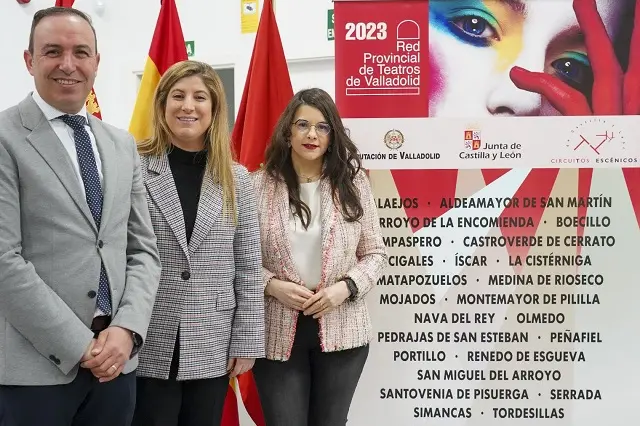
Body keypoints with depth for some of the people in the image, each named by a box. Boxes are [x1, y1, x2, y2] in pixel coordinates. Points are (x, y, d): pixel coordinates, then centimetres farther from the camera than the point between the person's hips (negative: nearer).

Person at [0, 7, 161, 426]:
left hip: (117, 359, 5)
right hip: (36, 366, -5)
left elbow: (144, 249, 10)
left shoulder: (123, 144, 11)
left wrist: (127, 329, -6)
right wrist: (78, 346, -14)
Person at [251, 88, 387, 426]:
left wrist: (345, 287, -11)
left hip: (341, 331, 2)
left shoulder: (353, 184, 2)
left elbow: (375, 253, 5)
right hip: (278, 335, -1)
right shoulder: (260, 186, -4)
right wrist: (272, 285, -16)